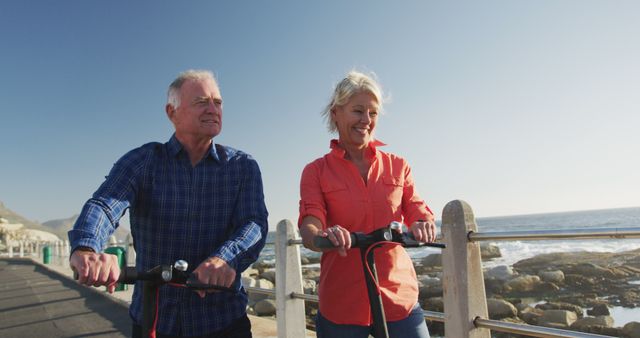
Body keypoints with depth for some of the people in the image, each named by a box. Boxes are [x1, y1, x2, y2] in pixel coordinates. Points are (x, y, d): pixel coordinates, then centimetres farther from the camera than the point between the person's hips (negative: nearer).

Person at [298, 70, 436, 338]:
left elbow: (419, 213, 3)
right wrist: (325, 235, -33)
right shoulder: (316, 171, 1)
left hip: (400, 298, 1)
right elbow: (309, 228, -10)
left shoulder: (397, 166, 7)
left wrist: (423, 226, -21)